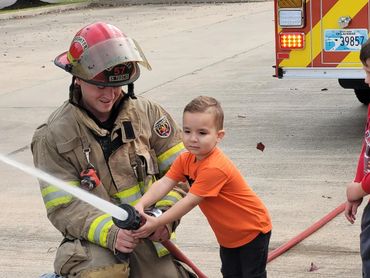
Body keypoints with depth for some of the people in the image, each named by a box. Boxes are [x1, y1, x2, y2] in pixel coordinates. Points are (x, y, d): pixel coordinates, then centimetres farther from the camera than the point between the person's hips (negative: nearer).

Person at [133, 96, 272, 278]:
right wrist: (141, 205, -35)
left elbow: (190, 201, -35)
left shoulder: (215, 168, -34)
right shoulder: (185, 159, -7)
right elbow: (164, 183, -17)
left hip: (252, 231, -8)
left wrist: (157, 223, -37)